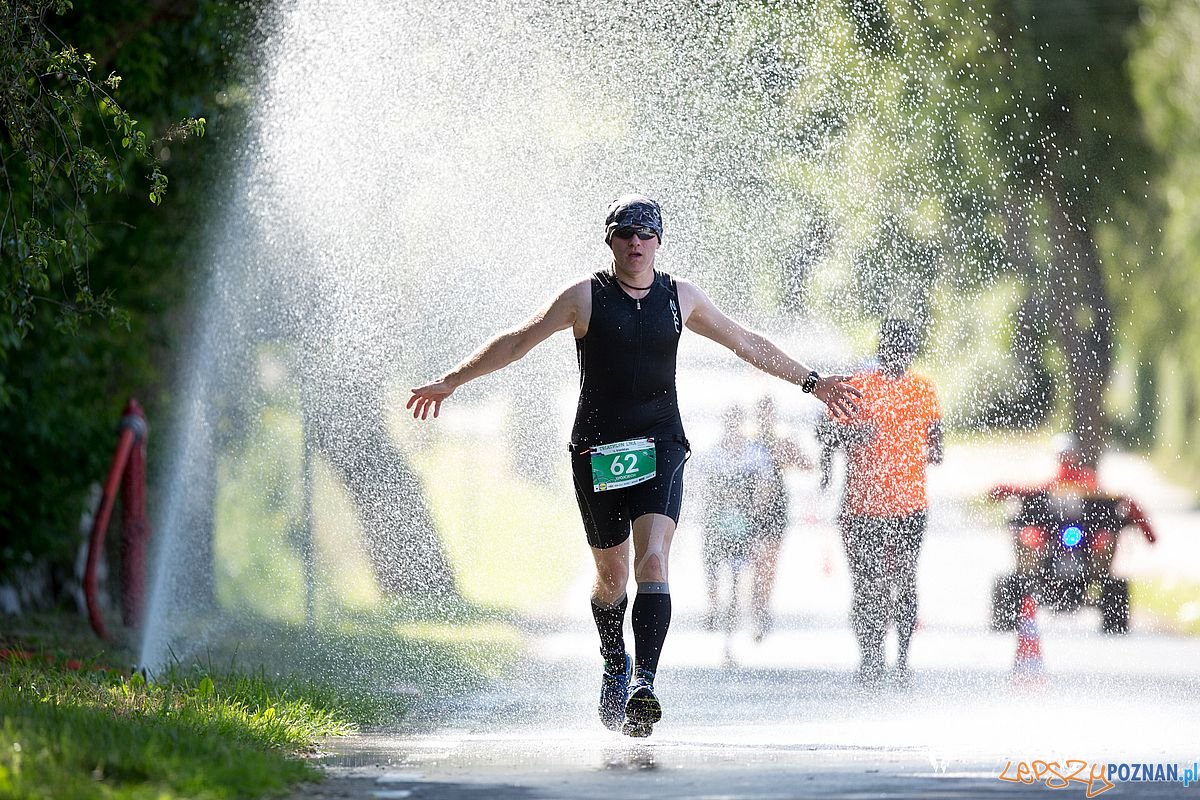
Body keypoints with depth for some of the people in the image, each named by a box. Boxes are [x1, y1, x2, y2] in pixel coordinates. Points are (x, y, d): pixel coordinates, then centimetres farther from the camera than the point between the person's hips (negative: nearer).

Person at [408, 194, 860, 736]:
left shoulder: (681, 297, 8)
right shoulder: (585, 296, 0)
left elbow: (747, 344, 20)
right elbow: (517, 342, 8)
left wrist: (811, 382, 23)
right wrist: (451, 381, 9)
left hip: (660, 451, 1)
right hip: (597, 452, -1)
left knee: (653, 563, -19)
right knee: (612, 575, 8)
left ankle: (643, 683, -27)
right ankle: (615, 666, 35)